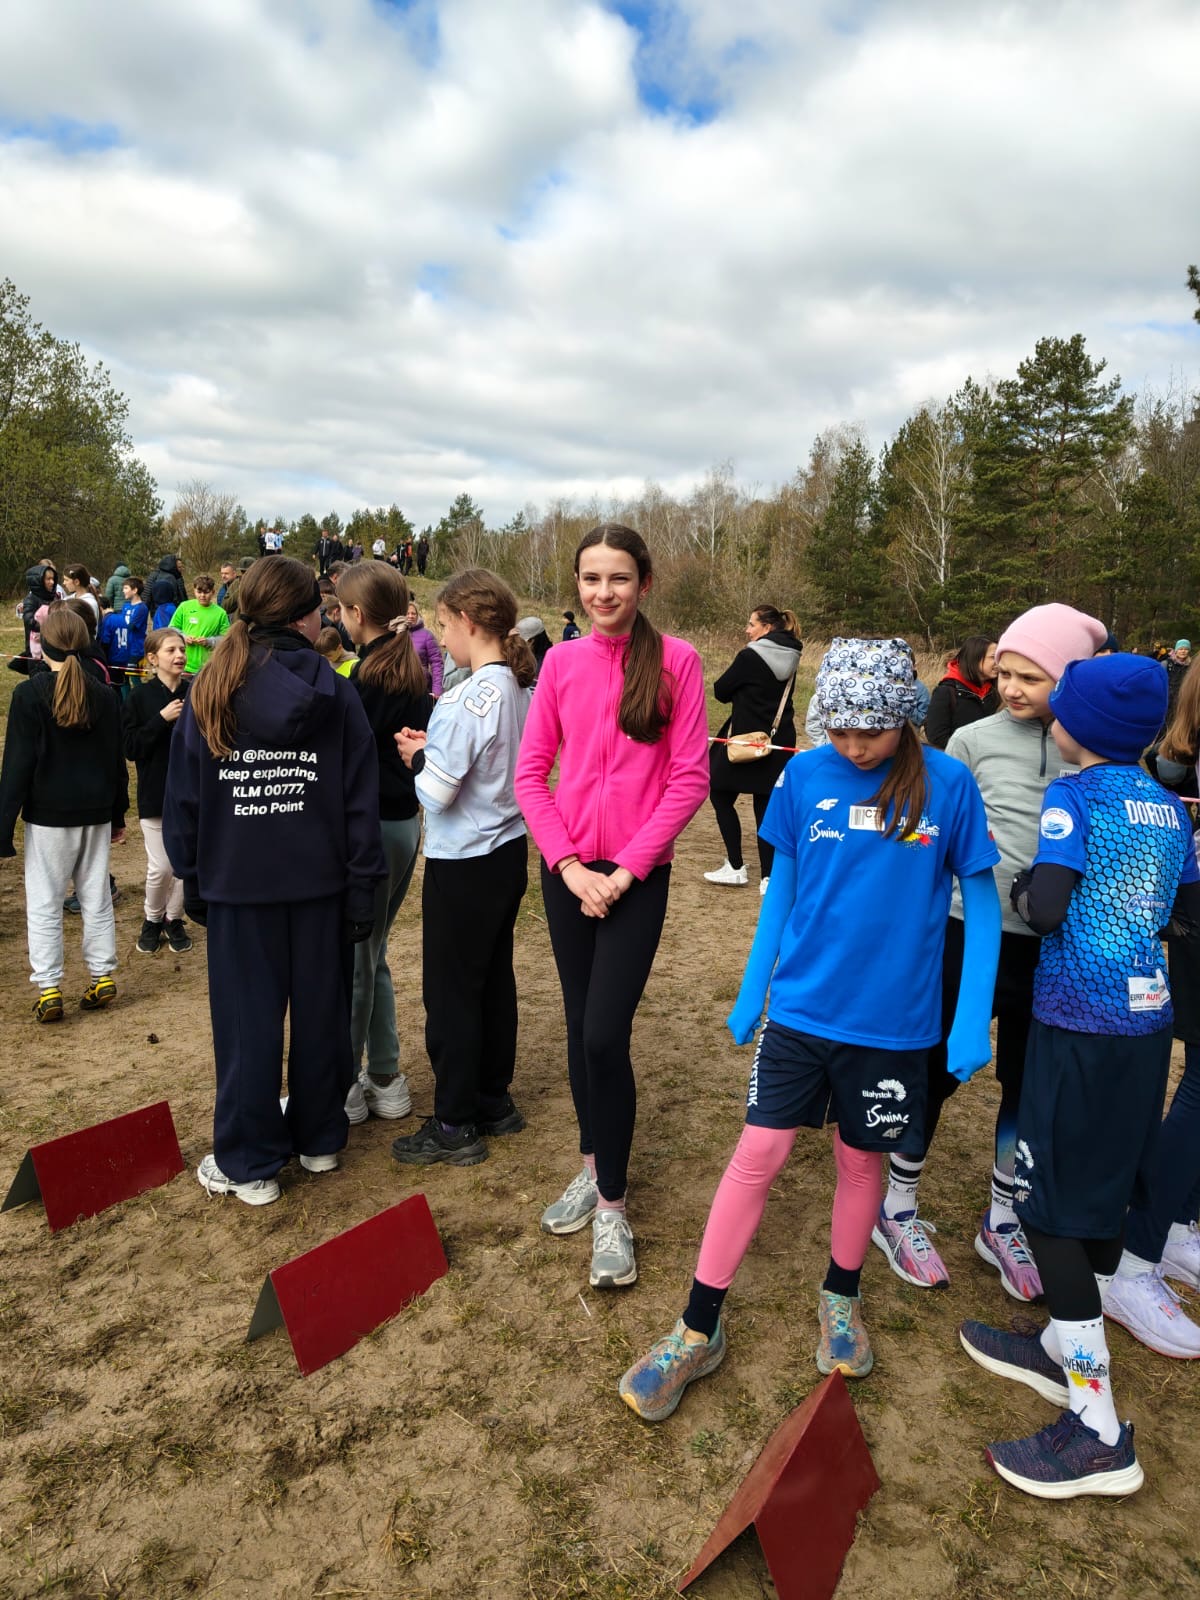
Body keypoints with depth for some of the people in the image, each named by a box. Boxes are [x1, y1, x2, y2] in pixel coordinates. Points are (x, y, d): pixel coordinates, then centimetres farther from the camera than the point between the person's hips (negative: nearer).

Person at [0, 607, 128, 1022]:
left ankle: (49, 990, 5)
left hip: (48, 815, -4)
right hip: (96, 813, 4)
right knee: (96, 899, 12)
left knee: (44, 905, 4)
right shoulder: (103, 695, 3)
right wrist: (118, 815, 17)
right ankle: (103, 978, 17)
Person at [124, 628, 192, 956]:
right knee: (160, 867, -1)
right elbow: (130, 747, -10)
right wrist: (162, 719, -19)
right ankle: (153, 920, 24)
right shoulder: (140, 695, -5)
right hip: (155, 793, -2)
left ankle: (174, 920, 29)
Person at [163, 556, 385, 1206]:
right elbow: (360, 799, -5)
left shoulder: (209, 692, -4)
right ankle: (319, 1137, 30)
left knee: (246, 1019, 9)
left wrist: (190, 876, 11)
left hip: (236, 883, 0)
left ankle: (249, 1164, 19)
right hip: (319, 882, 1)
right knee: (320, 1010, 15)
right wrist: (362, 885, 1)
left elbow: (183, 796, 0)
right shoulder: (334, 694, -5)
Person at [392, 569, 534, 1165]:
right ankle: (494, 1101, 33)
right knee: (494, 978, 19)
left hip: (463, 864, -9)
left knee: (450, 992, 4)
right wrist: (436, 748, 6)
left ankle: (455, 1126, 16)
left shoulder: (465, 701, -22)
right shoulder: (522, 691, 4)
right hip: (509, 851, 9)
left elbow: (436, 793, -22)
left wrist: (417, 754, -4)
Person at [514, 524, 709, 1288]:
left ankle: (612, 1207, 11)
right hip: (569, 872, 4)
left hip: (637, 874, -3)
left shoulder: (675, 659, -6)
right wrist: (569, 864, -6)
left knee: (605, 1036, -9)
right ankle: (593, 1167, 34)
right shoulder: (562, 662, 3)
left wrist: (627, 867, -11)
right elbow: (531, 773, 3)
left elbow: (690, 777, -8)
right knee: (580, 1029, 13)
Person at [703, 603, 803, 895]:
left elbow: (720, 691, -8)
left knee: (720, 796, 10)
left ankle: (735, 869, 10)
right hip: (778, 741, 7)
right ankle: (768, 878, 6)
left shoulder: (750, 656, -15)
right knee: (766, 806, 9)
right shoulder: (790, 659, 6)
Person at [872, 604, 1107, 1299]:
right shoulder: (975, 739, -3)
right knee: (939, 1068, 7)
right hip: (970, 929, -2)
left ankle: (1003, 1220, 34)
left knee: (1029, 1081, 14)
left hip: (1053, 945, 3)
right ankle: (900, 1209, 26)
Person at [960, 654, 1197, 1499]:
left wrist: (1022, 887, 1)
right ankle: (1066, 1348, 36)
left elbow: (1045, 910, -18)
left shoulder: (1072, 797, -12)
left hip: (1081, 1023, -8)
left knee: (1052, 1207, 1)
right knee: (1107, 1193, 18)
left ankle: (1101, 1432, 7)